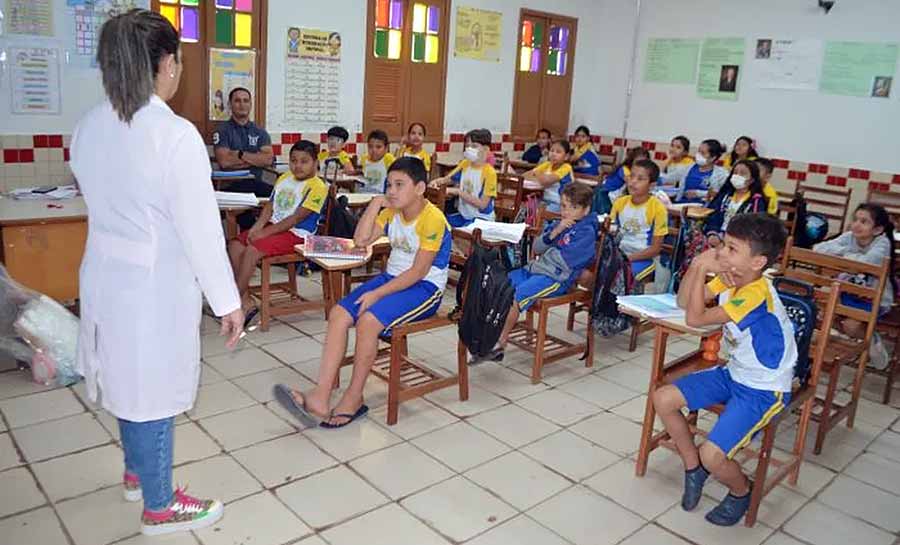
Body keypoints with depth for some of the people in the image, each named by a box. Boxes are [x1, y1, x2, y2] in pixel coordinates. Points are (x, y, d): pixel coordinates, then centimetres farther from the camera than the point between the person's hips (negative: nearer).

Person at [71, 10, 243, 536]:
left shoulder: (88, 127, 1)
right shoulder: (175, 134, -22)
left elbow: (105, 202, 12)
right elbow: (201, 229, -20)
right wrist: (228, 300, -11)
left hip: (105, 275, 8)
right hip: (155, 285, -7)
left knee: (129, 382, 24)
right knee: (154, 393, 8)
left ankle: (137, 471, 46)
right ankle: (159, 507, 27)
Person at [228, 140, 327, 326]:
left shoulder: (317, 187, -11)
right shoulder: (284, 178, 14)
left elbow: (297, 217, -17)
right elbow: (270, 205, 12)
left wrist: (265, 232, -19)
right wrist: (258, 226, -7)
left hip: (295, 234, -8)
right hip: (274, 227, 8)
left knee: (252, 250, -24)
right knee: (234, 245, -7)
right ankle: (246, 303, -5)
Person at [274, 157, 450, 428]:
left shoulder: (432, 219, -17)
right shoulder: (392, 211, 7)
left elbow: (419, 271, -19)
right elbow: (360, 240, 1)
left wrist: (377, 294, -20)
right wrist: (375, 203, -6)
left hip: (425, 287, -8)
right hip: (392, 277, 8)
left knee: (368, 320, -29)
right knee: (338, 314, -13)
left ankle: (354, 398, -11)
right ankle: (320, 397, -18)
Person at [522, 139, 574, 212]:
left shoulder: (566, 168, -14)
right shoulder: (547, 165, 5)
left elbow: (546, 180, -28)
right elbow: (524, 175, 2)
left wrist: (537, 174, -8)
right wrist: (540, 179, -14)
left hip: (561, 204, -6)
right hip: (545, 201, 6)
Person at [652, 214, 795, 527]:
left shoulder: (756, 294, -29)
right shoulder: (729, 279, -4)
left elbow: (695, 318, -29)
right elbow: (683, 302, 4)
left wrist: (703, 270, -25)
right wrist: (696, 265, -11)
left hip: (765, 389, -8)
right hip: (734, 374, 8)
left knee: (712, 455, -22)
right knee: (663, 399, -2)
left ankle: (742, 492, 14)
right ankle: (693, 467, 19)